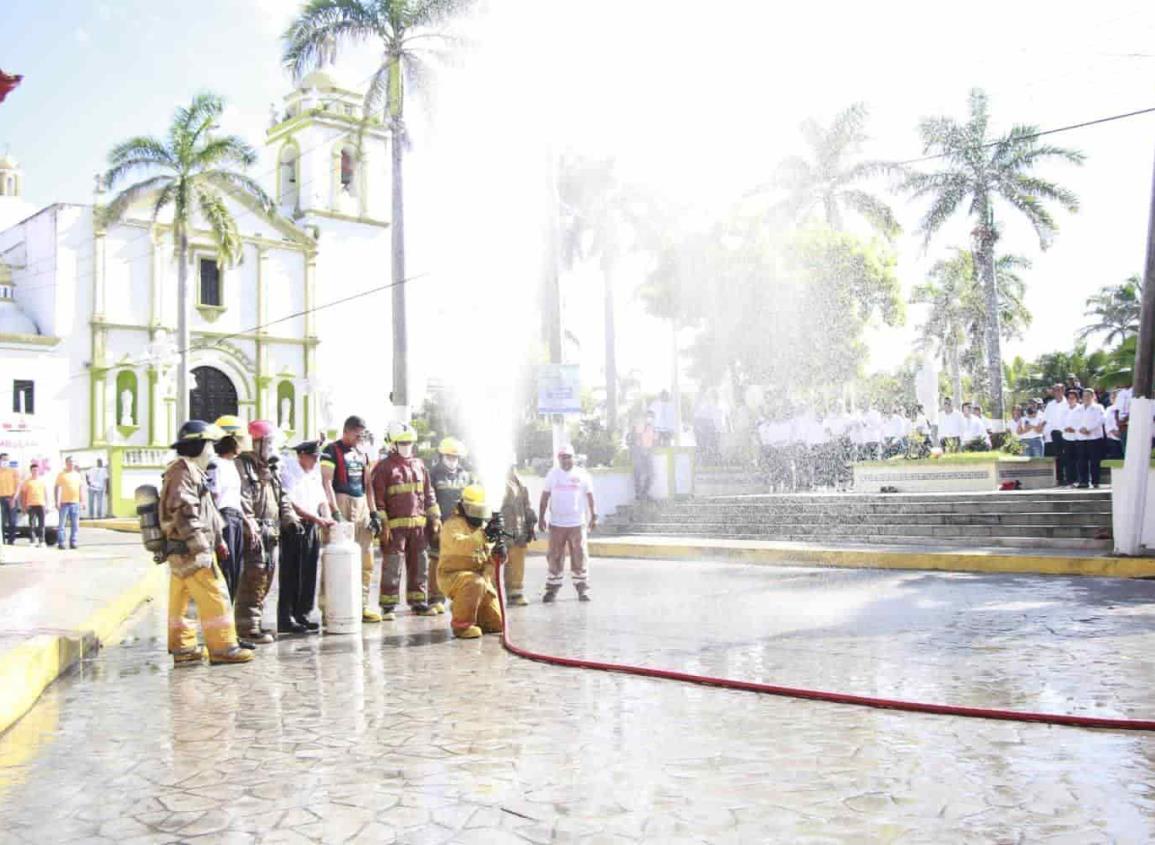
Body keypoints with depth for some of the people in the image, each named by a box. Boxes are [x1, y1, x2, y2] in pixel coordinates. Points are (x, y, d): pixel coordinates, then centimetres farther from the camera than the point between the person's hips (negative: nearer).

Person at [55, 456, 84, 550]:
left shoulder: (78, 475, 14)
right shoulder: (61, 475, 2)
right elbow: (57, 488, -2)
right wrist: (57, 501, -10)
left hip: (75, 502, 4)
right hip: (64, 502, -4)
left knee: (75, 525, 4)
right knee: (62, 524, -2)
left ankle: (73, 542, 9)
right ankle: (60, 543, 2)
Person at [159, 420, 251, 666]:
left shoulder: (191, 471, 21)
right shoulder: (183, 470, -12)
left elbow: (206, 512, 26)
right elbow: (184, 512, -22)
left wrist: (218, 541, 26)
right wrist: (201, 548, -24)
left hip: (180, 553, 11)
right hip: (191, 552, -11)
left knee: (179, 600, 13)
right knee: (215, 596, -7)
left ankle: (183, 648, 20)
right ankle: (223, 647, -4)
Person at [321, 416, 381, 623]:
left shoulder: (362, 452, 17)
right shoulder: (332, 451, -4)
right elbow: (326, 483, -12)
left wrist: (373, 512, 13)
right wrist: (335, 511, -21)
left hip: (362, 506, 7)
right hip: (342, 503, -7)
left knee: (366, 561, 8)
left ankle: (362, 605, 16)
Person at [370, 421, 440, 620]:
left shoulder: (419, 465, 15)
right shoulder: (383, 467, -2)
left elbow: (428, 493, 18)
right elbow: (377, 498, -7)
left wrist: (435, 517, 14)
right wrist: (382, 524, -12)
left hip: (418, 524, 6)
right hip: (395, 525, -5)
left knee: (419, 565, 10)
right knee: (392, 566, -4)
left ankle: (418, 602, 21)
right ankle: (388, 606, 3)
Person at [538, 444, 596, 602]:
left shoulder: (582, 475, 3)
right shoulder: (552, 474, 5)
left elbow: (590, 496, 8)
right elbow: (545, 497, 7)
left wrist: (594, 516, 5)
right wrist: (541, 517, 3)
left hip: (577, 523, -1)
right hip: (556, 523, 1)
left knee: (579, 556, -1)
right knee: (554, 556, 3)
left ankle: (582, 588, 8)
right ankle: (552, 588, 11)